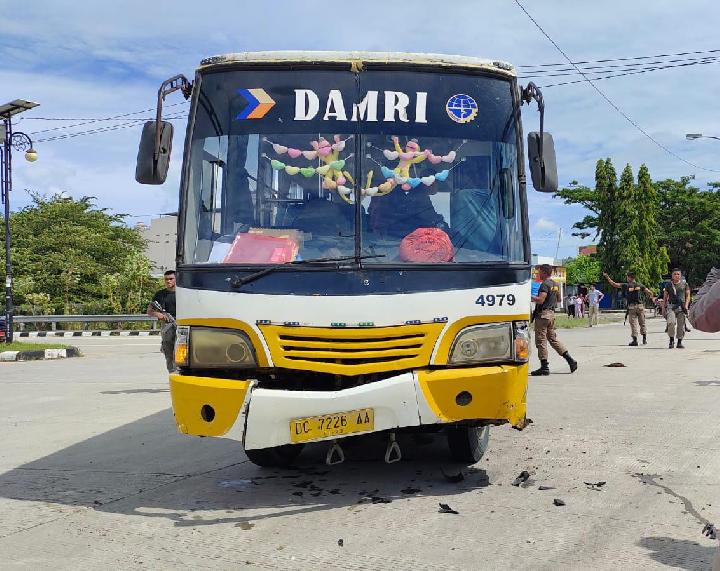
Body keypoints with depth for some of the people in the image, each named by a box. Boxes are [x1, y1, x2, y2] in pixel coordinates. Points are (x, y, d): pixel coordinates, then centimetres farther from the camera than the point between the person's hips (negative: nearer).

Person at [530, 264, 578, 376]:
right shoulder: (555, 284, 15)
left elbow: (540, 300, -24)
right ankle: (570, 360, 11)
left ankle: (544, 367, -3)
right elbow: (558, 298, 24)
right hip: (551, 313, 9)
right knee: (553, 339, 15)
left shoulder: (545, 284, -14)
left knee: (541, 341, -4)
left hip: (543, 314, -9)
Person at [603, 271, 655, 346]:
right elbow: (649, 292, 8)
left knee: (633, 323, 1)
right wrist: (652, 298, 27)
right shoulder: (640, 285, 6)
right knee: (642, 323, 12)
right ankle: (644, 339, 14)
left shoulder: (626, 285, -1)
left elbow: (614, 284, 0)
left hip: (631, 307, -2)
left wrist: (607, 277, 10)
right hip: (640, 306, 2)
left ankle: (635, 340, -2)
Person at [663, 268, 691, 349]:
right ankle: (671, 340, -8)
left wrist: (686, 305, -4)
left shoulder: (684, 284, 10)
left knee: (681, 325, 0)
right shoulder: (668, 284, 11)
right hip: (671, 306, 0)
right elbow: (665, 297, 16)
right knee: (671, 322, -20)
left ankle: (679, 342, 12)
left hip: (681, 306, 0)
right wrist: (664, 307, 10)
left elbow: (688, 296, 10)